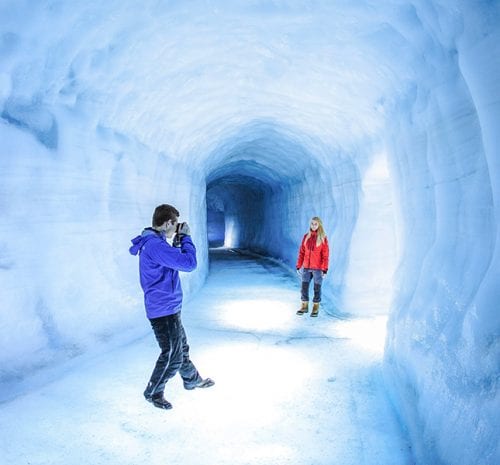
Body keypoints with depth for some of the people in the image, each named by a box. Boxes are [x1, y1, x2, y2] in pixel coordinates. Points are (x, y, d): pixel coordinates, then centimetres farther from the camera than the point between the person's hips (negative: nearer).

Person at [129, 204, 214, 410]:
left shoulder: (153, 242, 8)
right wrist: (185, 237, -15)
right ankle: (152, 392, 22)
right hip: (163, 310, -10)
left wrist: (178, 242, 6)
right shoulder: (155, 245, -26)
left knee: (181, 347, 24)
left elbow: (174, 260, 19)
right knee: (172, 356, 3)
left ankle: (192, 380, 43)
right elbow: (189, 263, -27)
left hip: (169, 308, 10)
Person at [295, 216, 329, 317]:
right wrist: (298, 266, 4)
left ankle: (316, 308, 20)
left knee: (317, 288, 6)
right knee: (304, 288, 8)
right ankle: (304, 306, 24)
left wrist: (325, 269, -12)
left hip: (318, 268, -3)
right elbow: (301, 252, 7)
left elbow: (325, 255, -7)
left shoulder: (323, 238, -6)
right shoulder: (306, 237, 5)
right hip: (306, 268, 4)